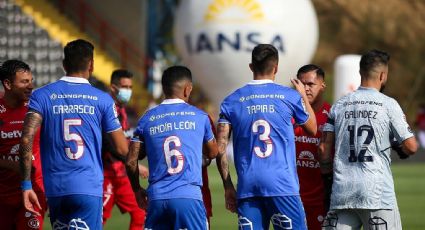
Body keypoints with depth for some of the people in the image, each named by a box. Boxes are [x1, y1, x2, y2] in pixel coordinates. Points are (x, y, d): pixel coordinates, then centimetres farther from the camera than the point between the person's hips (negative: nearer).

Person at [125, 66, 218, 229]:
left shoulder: (147, 119, 8)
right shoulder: (199, 117, 6)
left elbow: (131, 161, 8)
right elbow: (212, 153, 23)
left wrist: (137, 190, 25)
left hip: (157, 197, 2)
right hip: (189, 196, -2)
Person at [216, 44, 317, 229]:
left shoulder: (232, 101, 7)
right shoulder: (290, 96, 3)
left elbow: (220, 149, 4)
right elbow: (312, 129, 21)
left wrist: (228, 187, 12)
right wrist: (303, 95, 35)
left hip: (247, 186, 2)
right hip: (283, 185, -2)